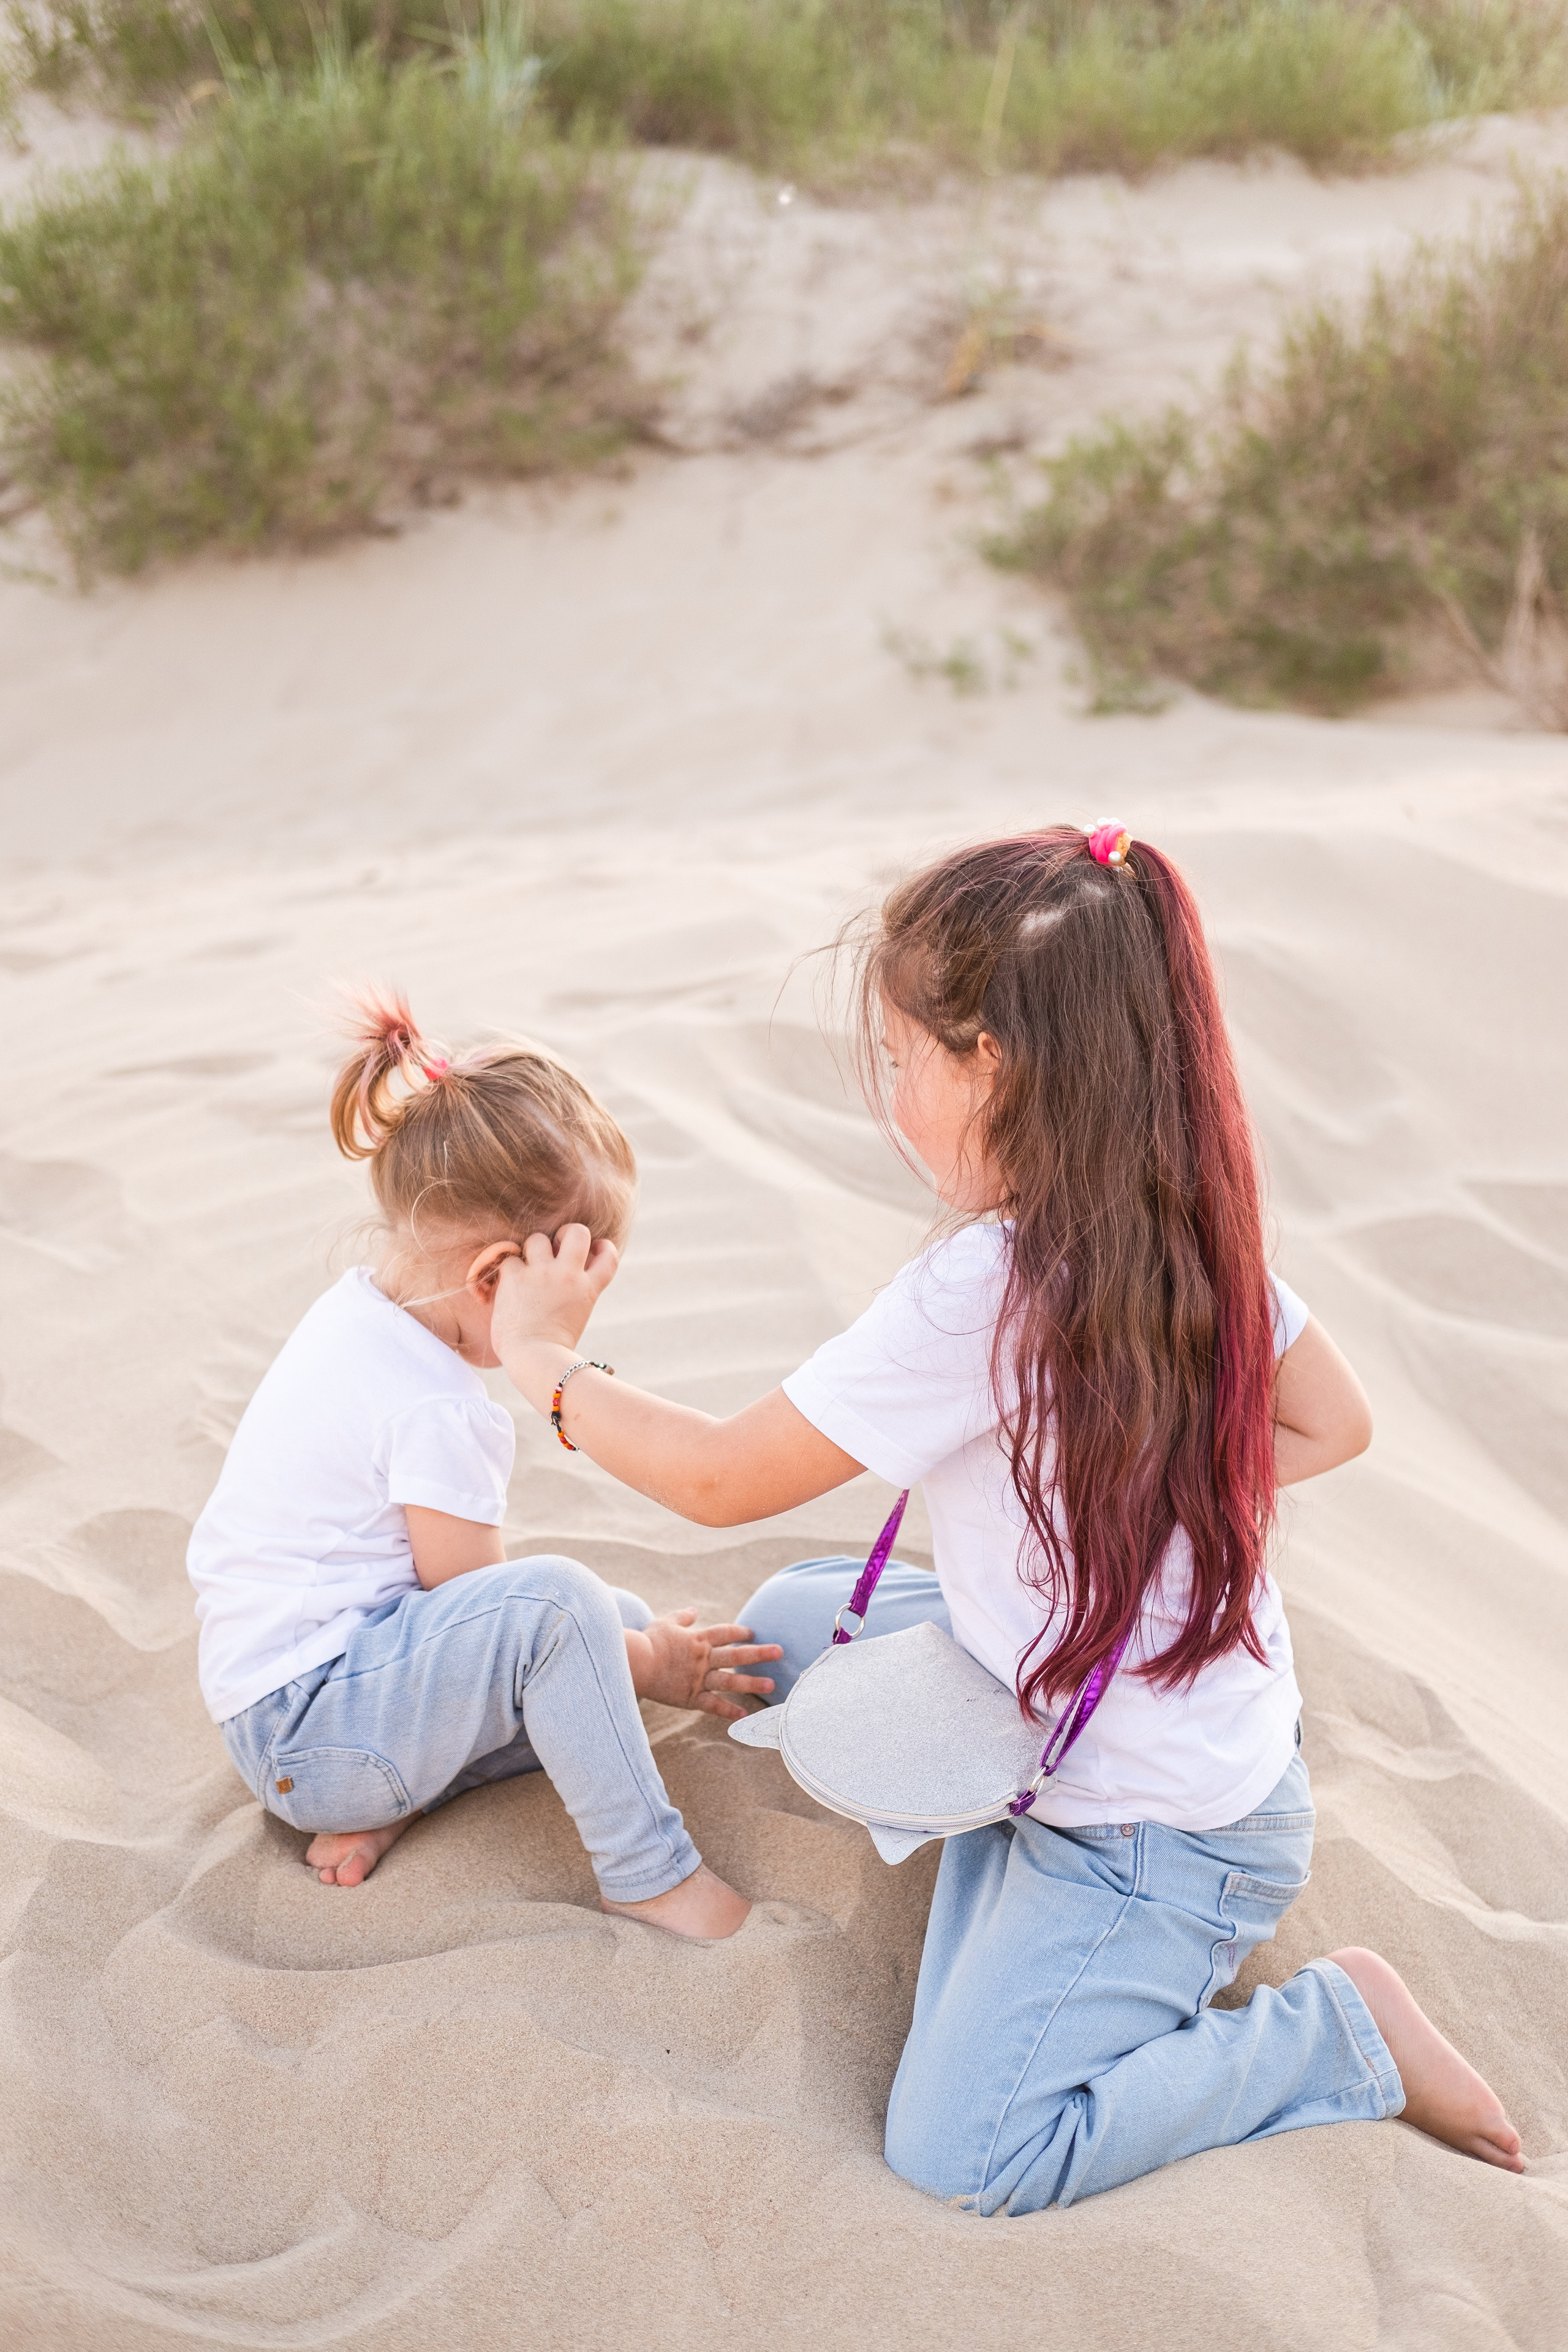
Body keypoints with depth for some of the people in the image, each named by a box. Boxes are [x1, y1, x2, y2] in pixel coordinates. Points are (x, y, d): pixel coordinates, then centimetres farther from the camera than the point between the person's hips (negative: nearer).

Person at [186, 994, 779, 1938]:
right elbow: (481, 1598, -16)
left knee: (631, 1619, 9)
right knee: (557, 1600, -31)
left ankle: (390, 1799, 1)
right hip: (306, 1736, -10)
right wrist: (648, 1667, -4)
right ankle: (652, 1876, -17)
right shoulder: (438, 1414, -27)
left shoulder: (361, 1313, 3)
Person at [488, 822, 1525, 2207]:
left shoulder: (985, 1288, -32)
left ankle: (1338, 2031, 0)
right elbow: (1333, 1424, 7)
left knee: (958, 2155, -9)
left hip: (1164, 1838, -8)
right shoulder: (1189, 1221, -8)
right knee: (788, 1621, 14)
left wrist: (543, 1362, -5)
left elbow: (720, 1482, -21)